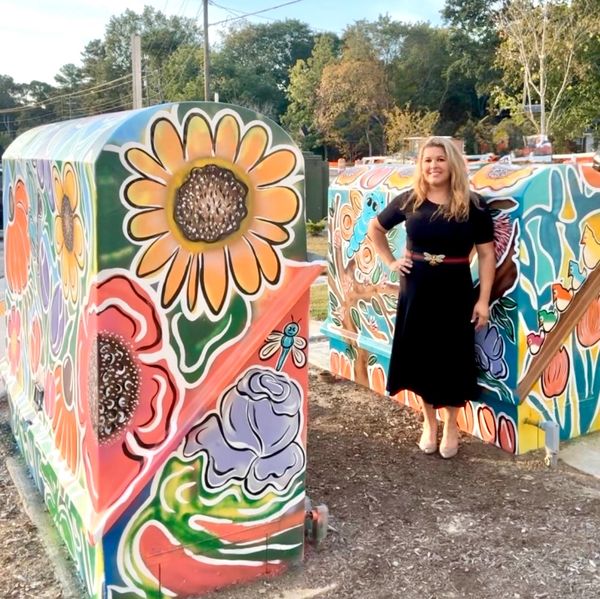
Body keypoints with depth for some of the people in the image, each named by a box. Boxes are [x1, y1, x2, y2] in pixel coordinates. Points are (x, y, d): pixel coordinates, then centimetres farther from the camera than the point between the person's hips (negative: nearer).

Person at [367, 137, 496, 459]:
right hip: (415, 290, 2)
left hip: (455, 291, -2)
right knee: (420, 357, 10)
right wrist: (390, 262, 4)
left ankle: (451, 424, 26)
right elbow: (375, 228, 15)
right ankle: (429, 422, 28)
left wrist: (483, 300, -11)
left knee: (452, 359, 7)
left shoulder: (472, 206, -7)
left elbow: (486, 255, -6)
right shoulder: (409, 201, 0)